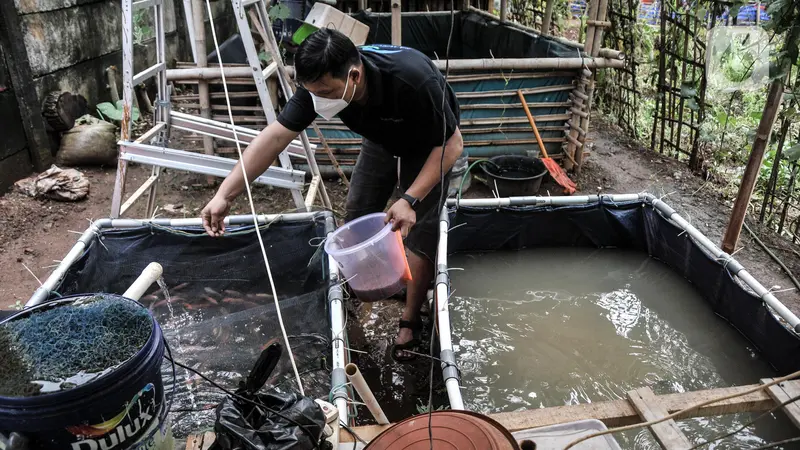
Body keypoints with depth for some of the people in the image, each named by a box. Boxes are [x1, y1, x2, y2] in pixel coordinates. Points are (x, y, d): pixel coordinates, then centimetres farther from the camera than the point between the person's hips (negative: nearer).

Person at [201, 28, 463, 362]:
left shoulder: (414, 80, -43)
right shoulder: (320, 83, -29)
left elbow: (452, 144, -31)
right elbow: (275, 136, -27)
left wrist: (410, 200, -39)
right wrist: (224, 196, -31)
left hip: (428, 144, -4)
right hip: (381, 137, 5)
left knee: (420, 228, -10)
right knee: (357, 216, 4)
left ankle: (410, 322, 7)